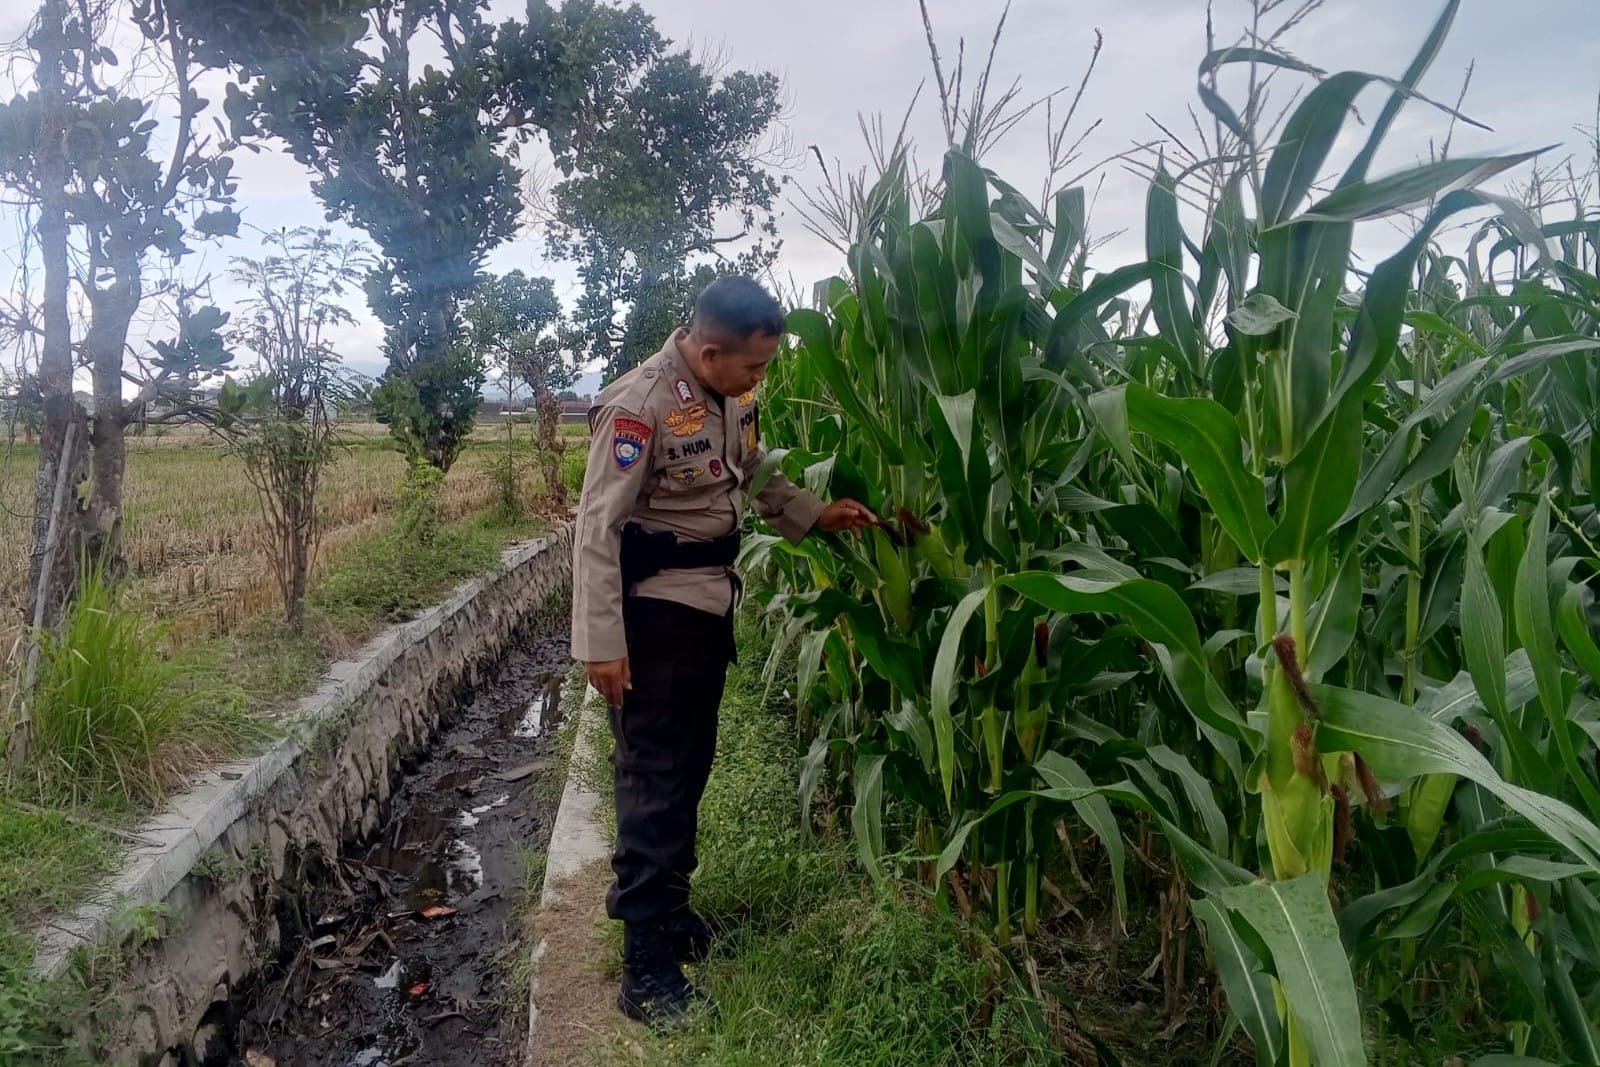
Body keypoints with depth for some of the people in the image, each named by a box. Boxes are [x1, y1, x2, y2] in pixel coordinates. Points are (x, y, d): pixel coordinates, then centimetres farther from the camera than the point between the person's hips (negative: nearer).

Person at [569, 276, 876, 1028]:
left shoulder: (734, 395, 2)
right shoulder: (639, 405, -22)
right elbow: (597, 528, -21)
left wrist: (817, 515, 10)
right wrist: (601, 642, -22)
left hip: (712, 604, 8)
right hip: (654, 614, -8)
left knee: (690, 767, 19)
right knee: (652, 778, -1)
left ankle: (663, 903, 39)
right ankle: (647, 969, 11)